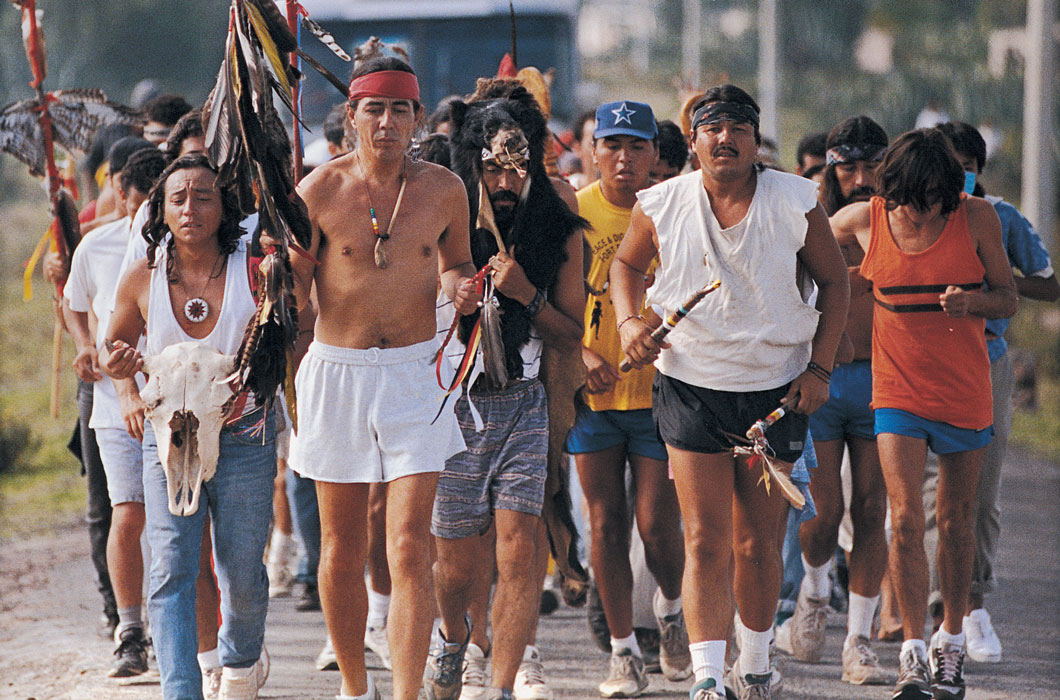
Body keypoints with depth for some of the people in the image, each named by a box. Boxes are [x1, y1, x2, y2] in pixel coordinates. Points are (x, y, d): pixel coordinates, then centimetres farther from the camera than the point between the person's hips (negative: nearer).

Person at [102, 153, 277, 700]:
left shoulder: (254, 272, -10)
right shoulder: (142, 280, -5)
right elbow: (112, 352, 10)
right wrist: (118, 369, -13)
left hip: (243, 439, 0)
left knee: (242, 576, 7)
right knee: (171, 572, -14)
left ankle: (242, 656, 40)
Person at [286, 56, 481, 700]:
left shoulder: (443, 188, 1)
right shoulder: (321, 190, -4)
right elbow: (291, 286, 2)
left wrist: (459, 287, -5)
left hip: (415, 374, 0)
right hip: (337, 373, 0)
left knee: (410, 550, -11)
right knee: (342, 548, 10)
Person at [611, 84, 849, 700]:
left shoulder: (795, 202, -4)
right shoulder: (663, 206, -3)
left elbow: (834, 280, 6)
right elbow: (627, 263, 16)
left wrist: (820, 367, -2)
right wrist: (629, 322, -2)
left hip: (777, 389, 1)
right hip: (691, 388, 0)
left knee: (761, 544, 8)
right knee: (706, 542, -9)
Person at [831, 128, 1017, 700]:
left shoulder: (976, 218, -8)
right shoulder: (865, 220, -5)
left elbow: (1008, 300, -1)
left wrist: (971, 300, -21)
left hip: (964, 392, 0)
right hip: (898, 390, 0)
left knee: (955, 522, 8)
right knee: (905, 519, -12)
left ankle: (950, 644, 23)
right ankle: (913, 653, -8)